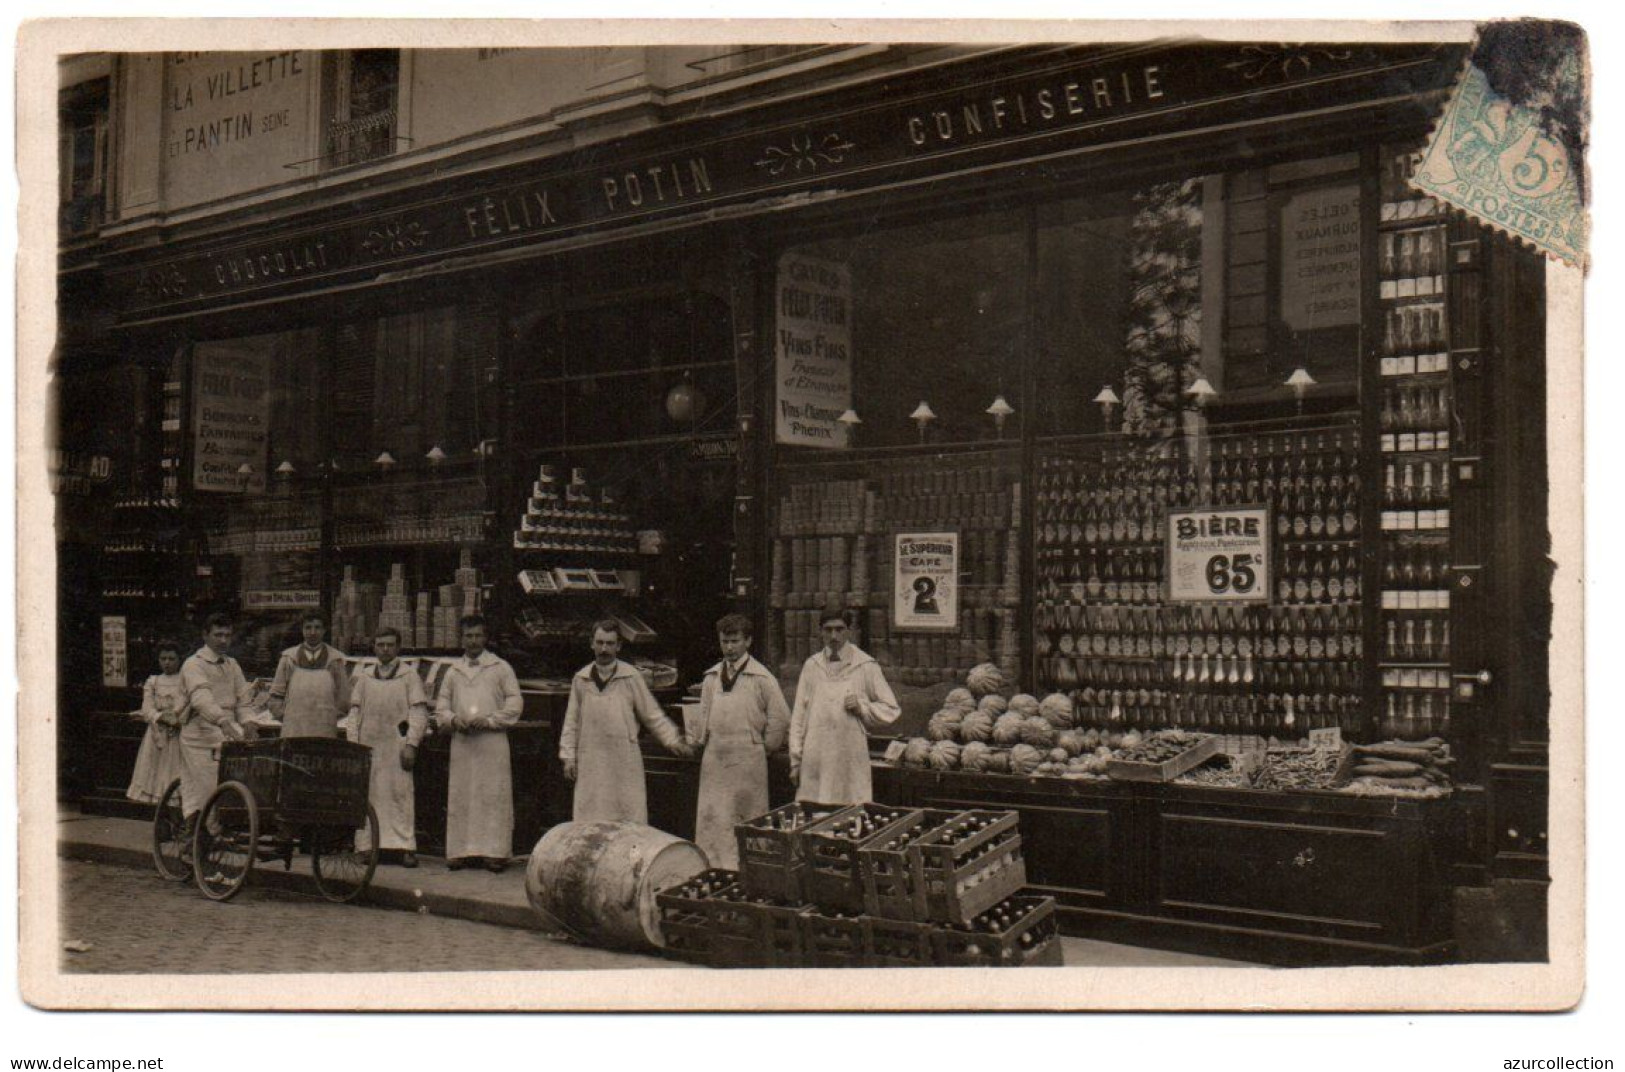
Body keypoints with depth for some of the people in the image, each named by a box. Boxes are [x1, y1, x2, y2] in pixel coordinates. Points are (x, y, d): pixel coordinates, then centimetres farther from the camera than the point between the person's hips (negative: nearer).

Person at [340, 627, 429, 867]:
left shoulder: (409, 676, 7)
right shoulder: (363, 676, 17)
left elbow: (419, 712, 1)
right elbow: (354, 712, 16)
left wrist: (411, 744, -8)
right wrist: (352, 744, 5)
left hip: (396, 745, -3)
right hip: (368, 744, 3)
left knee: (399, 794, -7)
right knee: (369, 796, 1)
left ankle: (404, 846, -7)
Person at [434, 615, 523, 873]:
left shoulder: (501, 668, 6)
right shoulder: (453, 671, 16)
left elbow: (515, 703, 1)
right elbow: (441, 707, 17)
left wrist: (488, 720, -10)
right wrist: (454, 719, -5)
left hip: (492, 742, -3)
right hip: (462, 743, 3)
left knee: (493, 797, -5)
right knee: (461, 798, 1)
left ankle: (493, 851, -4)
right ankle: (462, 850, 5)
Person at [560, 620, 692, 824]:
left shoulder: (631, 677, 3)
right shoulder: (581, 679, 10)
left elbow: (652, 715, 6)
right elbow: (572, 721, 15)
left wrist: (672, 740, -4)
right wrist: (568, 756, 10)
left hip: (624, 762, -2)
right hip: (591, 763, 2)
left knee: (630, 823, -4)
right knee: (589, 826, -1)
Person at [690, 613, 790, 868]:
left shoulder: (762, 678, -4)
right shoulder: (711, 677, 10)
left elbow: (780, 719, -1)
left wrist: (765, 746, 3)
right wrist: (698, 740, 10)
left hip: (748, 759, -4)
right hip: (714, 760, 4)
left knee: (748, 819, 2)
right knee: (712, 818, 1)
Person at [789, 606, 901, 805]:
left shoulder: (865, 666, 3)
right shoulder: (812, 666, 9)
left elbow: (890, 710, 8)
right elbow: (799, 715, 11)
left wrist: (861, 706, -9)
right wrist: (796, 759, 8)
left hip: (851, 758, -2)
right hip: (816, 759, 2)